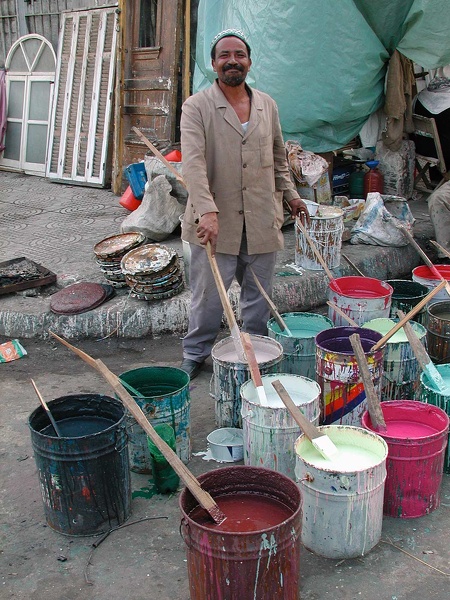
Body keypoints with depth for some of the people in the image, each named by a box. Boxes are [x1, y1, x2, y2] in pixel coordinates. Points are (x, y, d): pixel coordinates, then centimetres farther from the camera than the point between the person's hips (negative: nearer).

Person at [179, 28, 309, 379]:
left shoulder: (267, 106, 11)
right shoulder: (197, 107, -5)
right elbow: (193, 162, -17)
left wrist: (290, 193, 17)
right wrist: (207, 211, -28)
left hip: (262, 221, 4)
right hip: (216, 223, -4)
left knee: (259, 295, 12)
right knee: (207, 295, 4)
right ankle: (195, 354, 23)